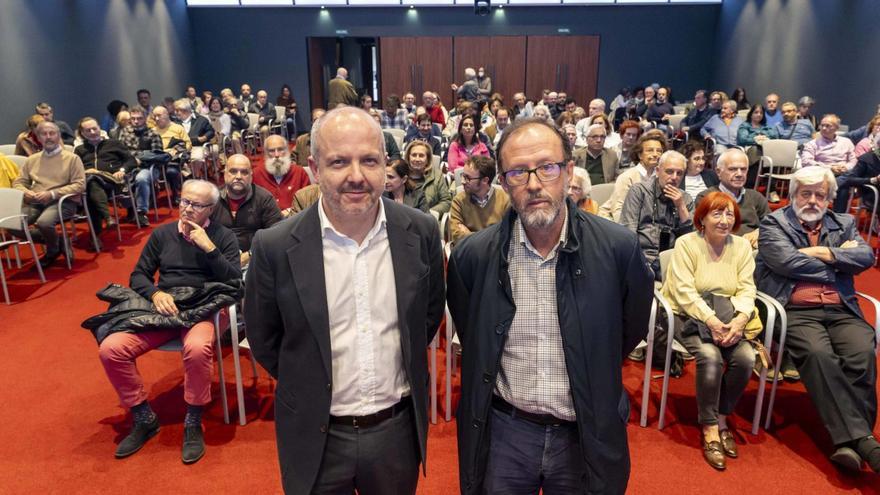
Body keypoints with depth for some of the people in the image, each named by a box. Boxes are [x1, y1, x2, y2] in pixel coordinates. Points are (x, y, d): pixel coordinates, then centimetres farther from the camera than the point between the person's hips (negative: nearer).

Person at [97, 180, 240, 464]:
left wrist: (208, 247, -12)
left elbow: (234, 283, -4)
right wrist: (156, 294, -6)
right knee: (110, 349, -20)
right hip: (161, 310, 4)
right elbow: (138, 275, 15)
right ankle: (144, 418, 2)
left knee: (197, 349, -38)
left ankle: (193, 424, -13)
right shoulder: (162, 234, 16)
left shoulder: (223, 237, 6)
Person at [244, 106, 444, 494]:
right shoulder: (275, 247, -15)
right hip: (316, 436, -1)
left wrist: (404, 364, 8)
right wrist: (308, 386, 5)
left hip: (399, 427, 2)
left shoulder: (421, 232, -10)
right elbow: (263, 339, -1)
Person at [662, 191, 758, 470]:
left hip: (727, 316, 4)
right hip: (689, 316, -4)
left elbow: (746, 290, 0)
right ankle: (709, 427, -14)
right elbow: (684, 291, -15)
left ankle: (722, 418, 1)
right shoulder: (686, 244, -6)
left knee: (746, 358, -23)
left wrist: (740, 319, -21)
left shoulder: (742, 246, 7)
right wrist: (710, 320, -27)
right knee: (710, 356, -31)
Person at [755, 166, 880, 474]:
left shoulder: (844, 224, 24)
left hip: (841, 310, 4)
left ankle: (850, 441, -22)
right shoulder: (774, 223, 11)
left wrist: (822, 253, -2)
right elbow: (786, 261, -6)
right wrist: (838, 259, 5)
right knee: (819, 354, -32)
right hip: (796, 311, -3)